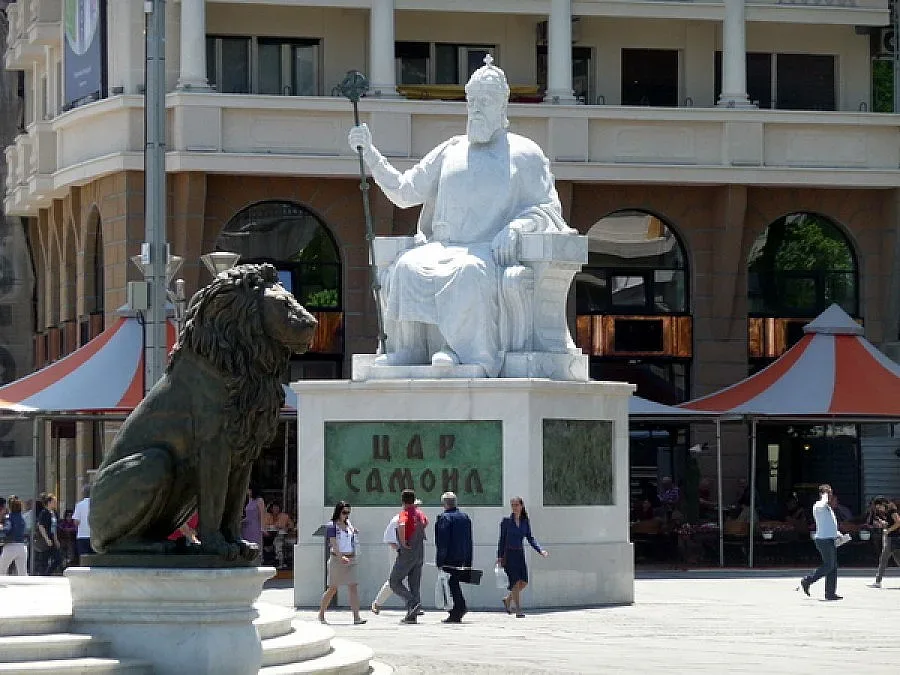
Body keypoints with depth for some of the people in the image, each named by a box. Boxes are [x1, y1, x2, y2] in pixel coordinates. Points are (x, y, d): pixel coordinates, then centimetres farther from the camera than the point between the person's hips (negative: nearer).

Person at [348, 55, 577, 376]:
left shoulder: (524, 154, 14)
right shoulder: (450, 152, 24)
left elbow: (549, 208, 7)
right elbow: (403, 191, 24)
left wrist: (516, 226, -13)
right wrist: (370, 154, 13)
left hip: (492, 253, -4)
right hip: (443, 249, 4)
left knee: (469, 273, -40)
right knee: (407, 268, -30)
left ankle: (464, 352, -44)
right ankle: (409, 351, -34)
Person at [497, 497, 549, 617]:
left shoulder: (525, 521, 8)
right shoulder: (506, 520, -3)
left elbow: (530, 538, 8)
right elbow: (502, 539, -1)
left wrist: (541, 550, -6)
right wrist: (500, 556, -6)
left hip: (520, 553, 5)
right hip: (509, 553, -5)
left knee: (524, 582, -1)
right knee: (516, 582, -11)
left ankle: (508, 599, 24)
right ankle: (518, 610, -8)